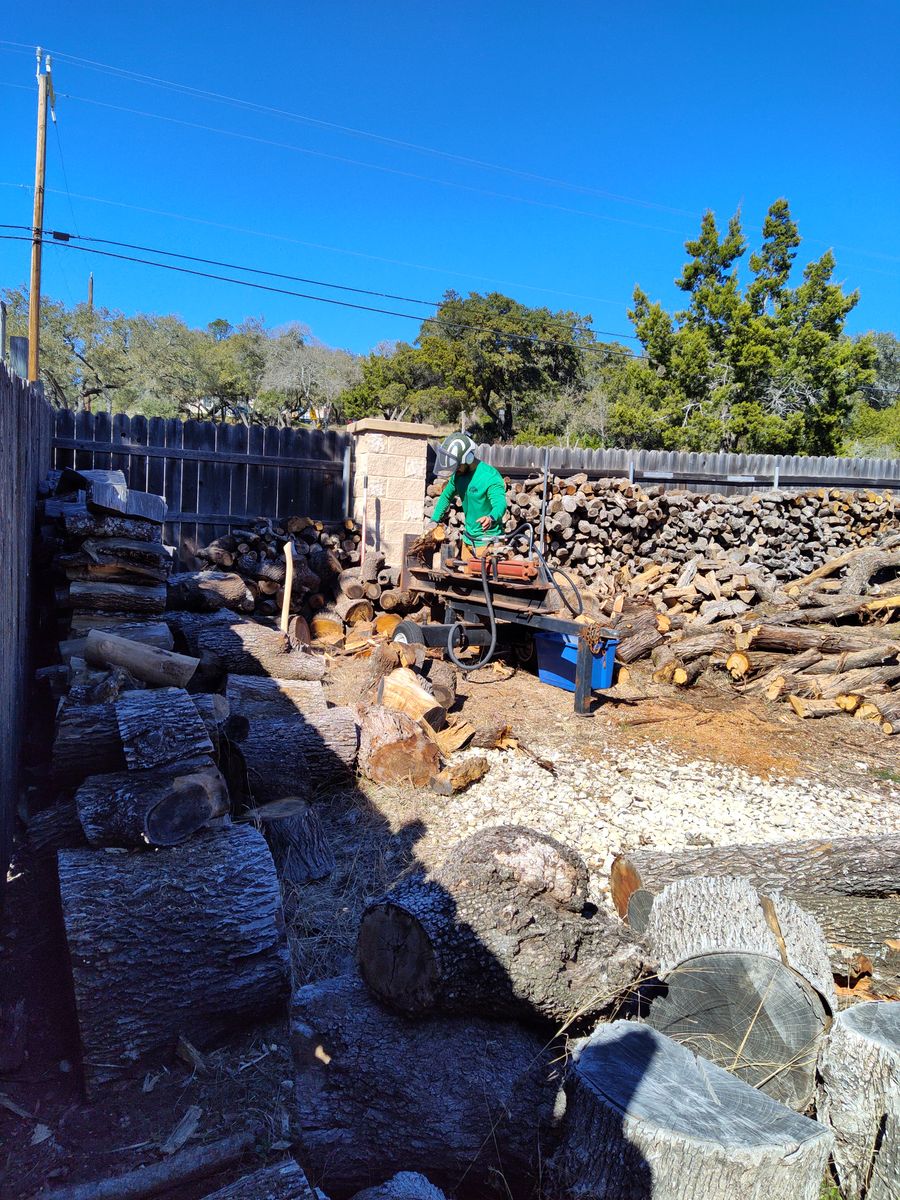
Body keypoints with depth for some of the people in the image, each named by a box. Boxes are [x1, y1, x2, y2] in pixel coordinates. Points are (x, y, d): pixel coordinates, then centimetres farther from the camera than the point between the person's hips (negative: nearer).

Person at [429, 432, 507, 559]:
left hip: (488, 542, -7)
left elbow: (500, 504, -32)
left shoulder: (490, 476, -21)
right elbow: (446, 496, 19)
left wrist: (491, 518, -53)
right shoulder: (458, 475, 3)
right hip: (468, 539, 8)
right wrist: (434, 520, 11)